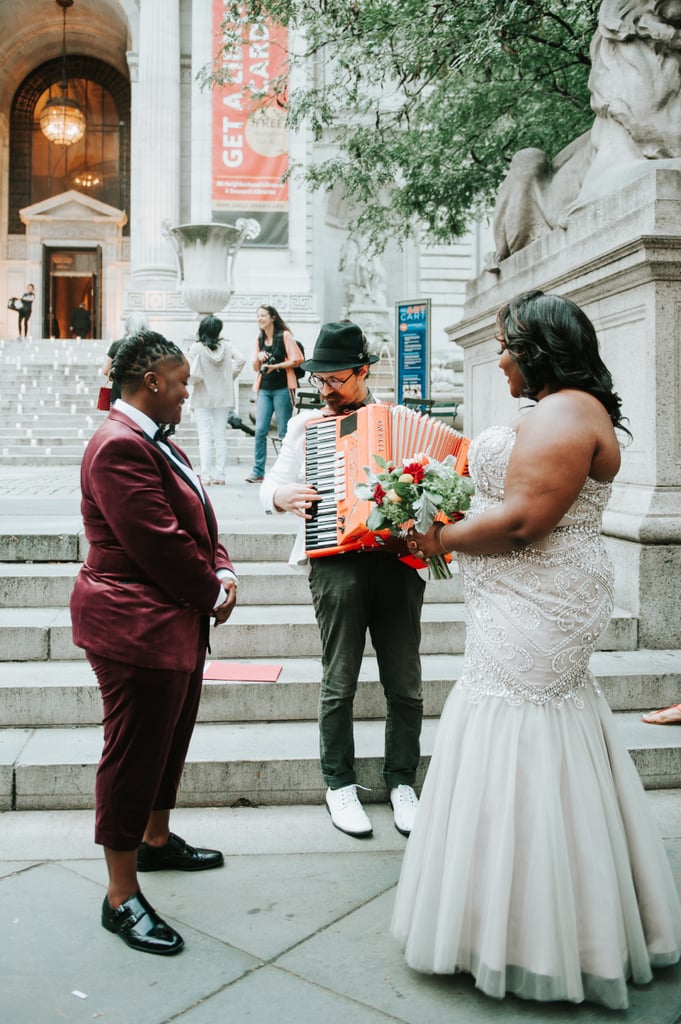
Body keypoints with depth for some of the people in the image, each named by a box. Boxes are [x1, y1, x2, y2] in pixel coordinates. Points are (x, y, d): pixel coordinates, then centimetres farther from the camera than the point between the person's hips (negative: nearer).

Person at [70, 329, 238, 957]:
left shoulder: (155, 441, 13)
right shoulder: (120, 446, -21)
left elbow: (199, 521, 15)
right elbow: (161, 544, -24)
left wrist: (222, 572, -2)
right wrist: (214, 592, -11)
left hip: (179, 623, 10)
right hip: (138, 628, -10)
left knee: (170, 743, 23)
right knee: (134, 756, 1)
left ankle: (157, 840, 43)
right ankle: (122, 897, 15)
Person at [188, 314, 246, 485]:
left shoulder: (196, 348, -11)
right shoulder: (226, 346, -2)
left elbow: (194, 374, -16)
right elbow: (241, 360, -13)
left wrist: (196, 381, 5)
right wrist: (231, 376, 0)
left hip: (203, 398, -3)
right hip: (223, 397, 3)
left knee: (205, 437, -1)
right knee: (220, 436, 8)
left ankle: (206, 475, -6)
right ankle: (220, 474, 7)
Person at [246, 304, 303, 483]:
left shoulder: (284, 335, -1)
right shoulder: (259, 339, 16)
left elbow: (296, 360, -8)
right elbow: (256, 368, 18)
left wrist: (275, 366, -13)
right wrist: (258, 358, -3)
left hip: (282, 388, -5)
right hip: (264, 389, 5)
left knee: (284, 432, -1)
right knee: (260, 430, -3)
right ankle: (258, 472, 0)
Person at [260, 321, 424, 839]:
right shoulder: (307, 424, 13)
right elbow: (272, 484, 16)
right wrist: (285, 495, -6)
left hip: (397, 557, 1)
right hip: (336, 559, -1)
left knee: (405, 683, 5)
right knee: (340, 681, 1)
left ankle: (402, 782, 22)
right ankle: (340, 783, 18)